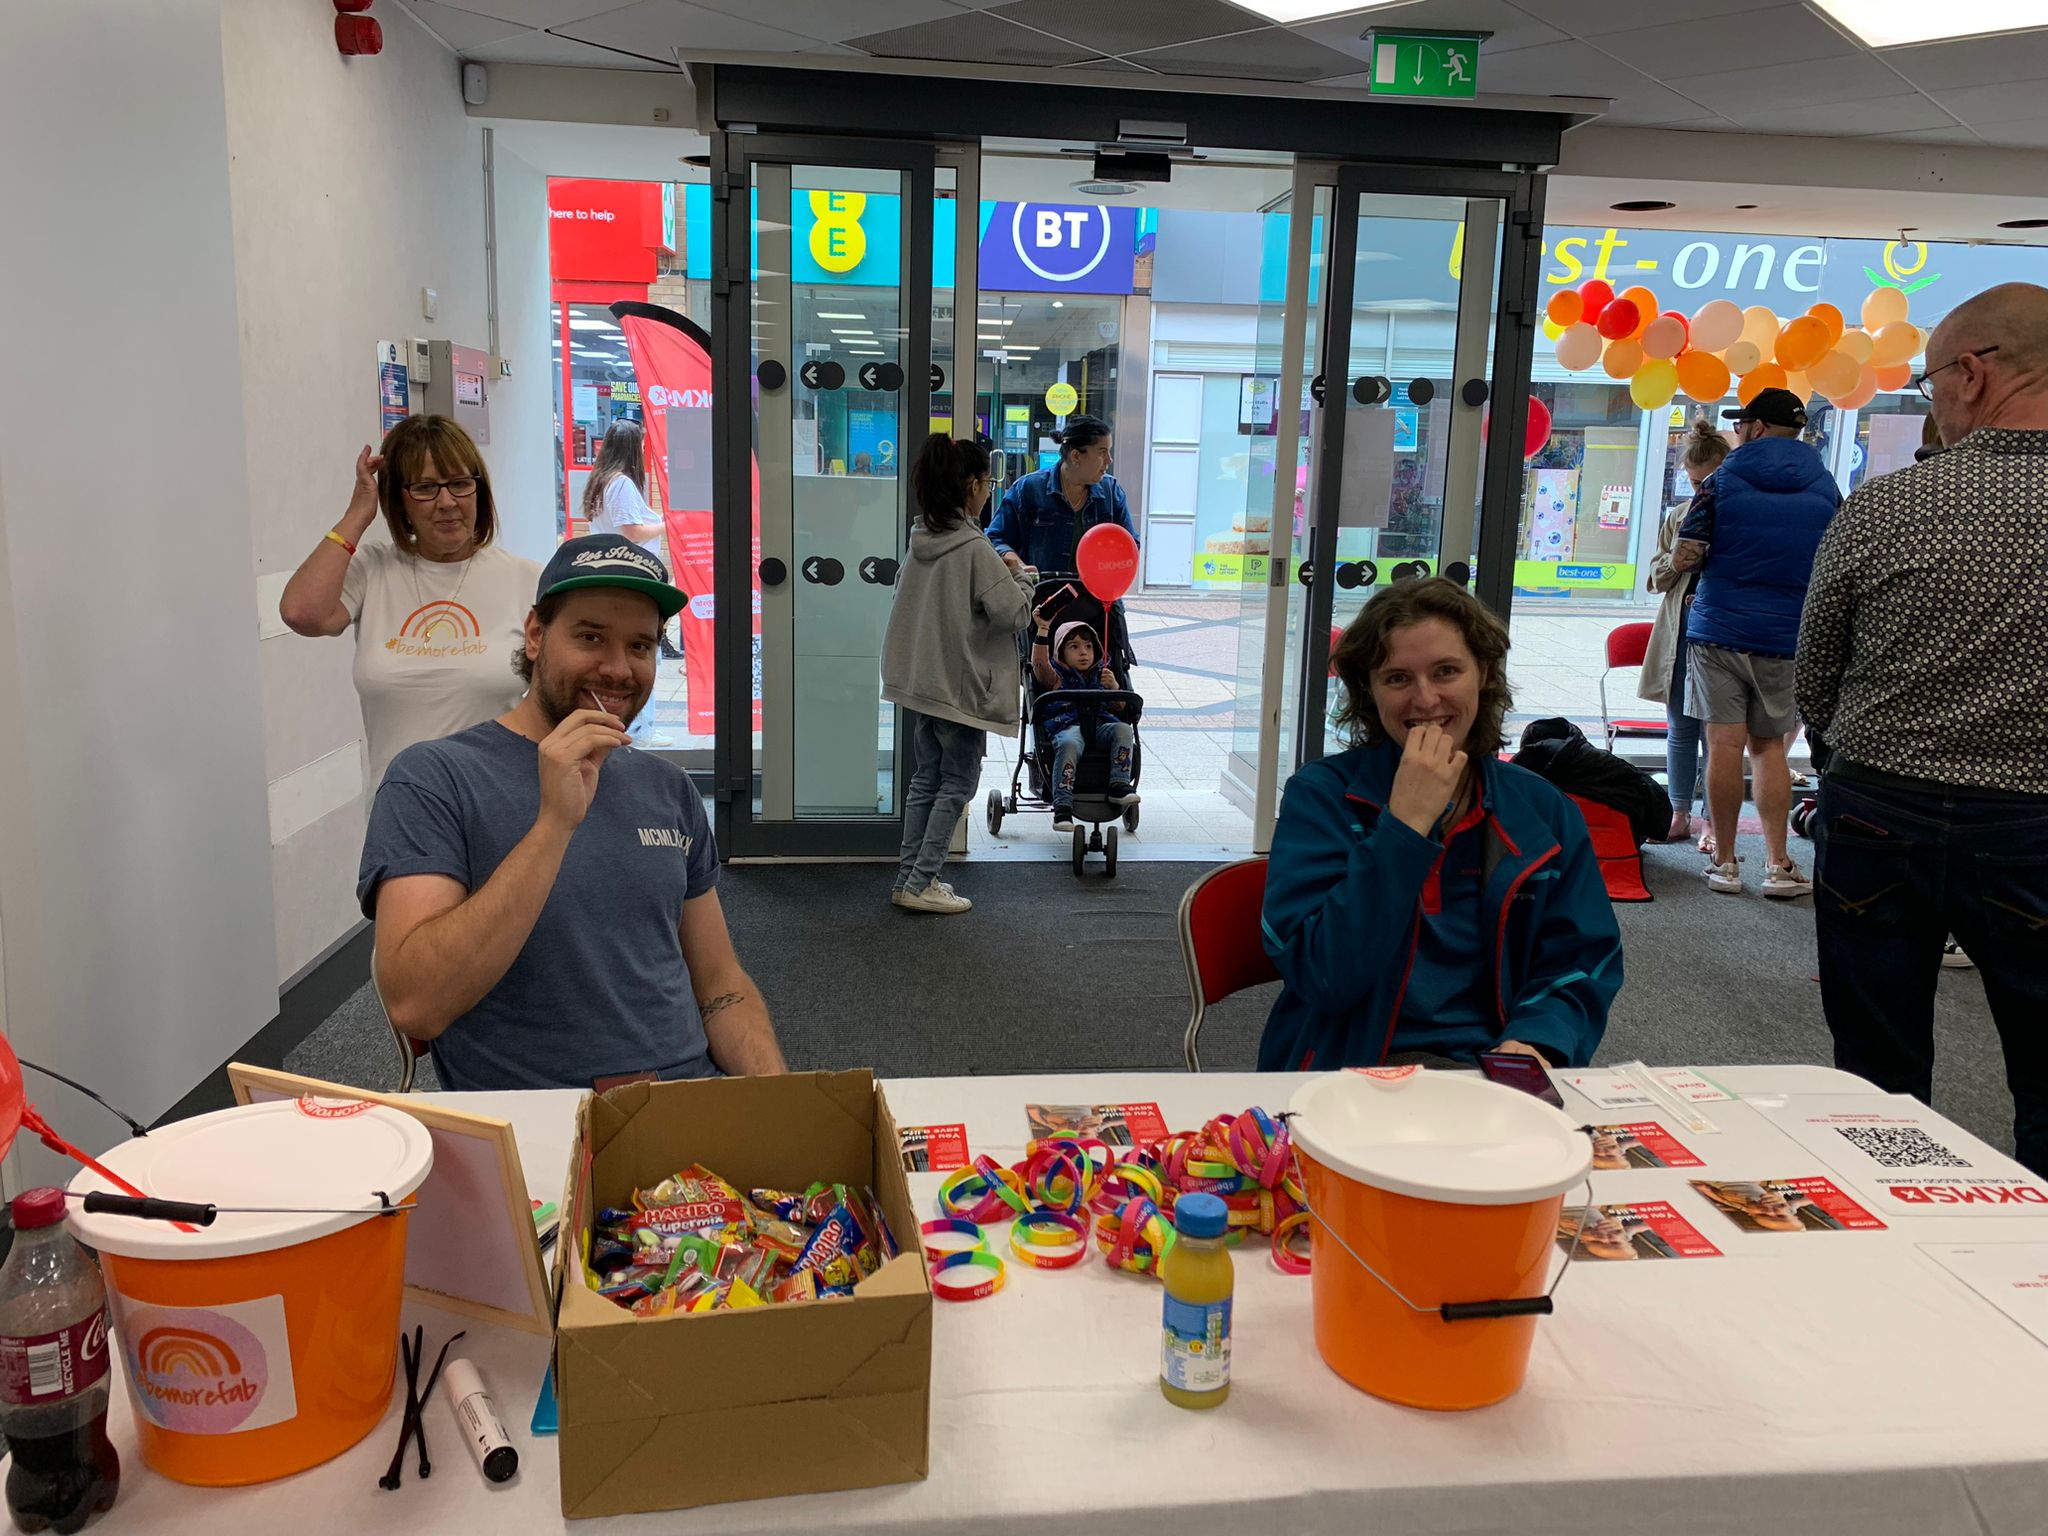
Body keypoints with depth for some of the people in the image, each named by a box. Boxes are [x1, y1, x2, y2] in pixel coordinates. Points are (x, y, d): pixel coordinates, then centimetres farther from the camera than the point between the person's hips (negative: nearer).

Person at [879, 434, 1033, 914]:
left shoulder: (921, 538, 4)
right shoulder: (975, 549, -19)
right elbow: (1014, 614, -18)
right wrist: (1021, 579, 2)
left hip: (921, 679, 8)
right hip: (961, 684, -7)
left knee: (925, 778, 16)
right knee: (958, 783, 4)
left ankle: (908, 877, 20)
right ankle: (922, 883, 4)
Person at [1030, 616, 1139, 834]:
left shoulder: (1101, 675, 27)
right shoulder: (1057, 676, 17)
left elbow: (1118, 708, 21)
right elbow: (1039, 663, -6)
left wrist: (1114, 687, 0)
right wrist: (1043, 631, -14)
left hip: (1099, 726, 4)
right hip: (1067, 727, -4)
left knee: (1124, 729, -27)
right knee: (1069, 744, -38)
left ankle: (1119, 785, -27)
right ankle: (1062, 808, -41)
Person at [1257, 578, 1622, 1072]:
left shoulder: (1545, 813, 9)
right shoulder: (1320, 795, -2)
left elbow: (1583, 964, 8)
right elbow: (1324, 979, -13)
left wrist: (1534, 1042, -13)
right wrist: (1406, 823, -17)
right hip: (1350, 1067, -3)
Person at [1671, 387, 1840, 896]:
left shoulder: (1722, 481, -3)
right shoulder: (1825, 489, 6)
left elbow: (1683, 559, -8)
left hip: (1719, 630, -3)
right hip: (1786, 639, 3)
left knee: (1725, 745, -1)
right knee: (1769, 747, 11)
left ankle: (1724, 861, 4)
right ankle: (1778, 864, 7)